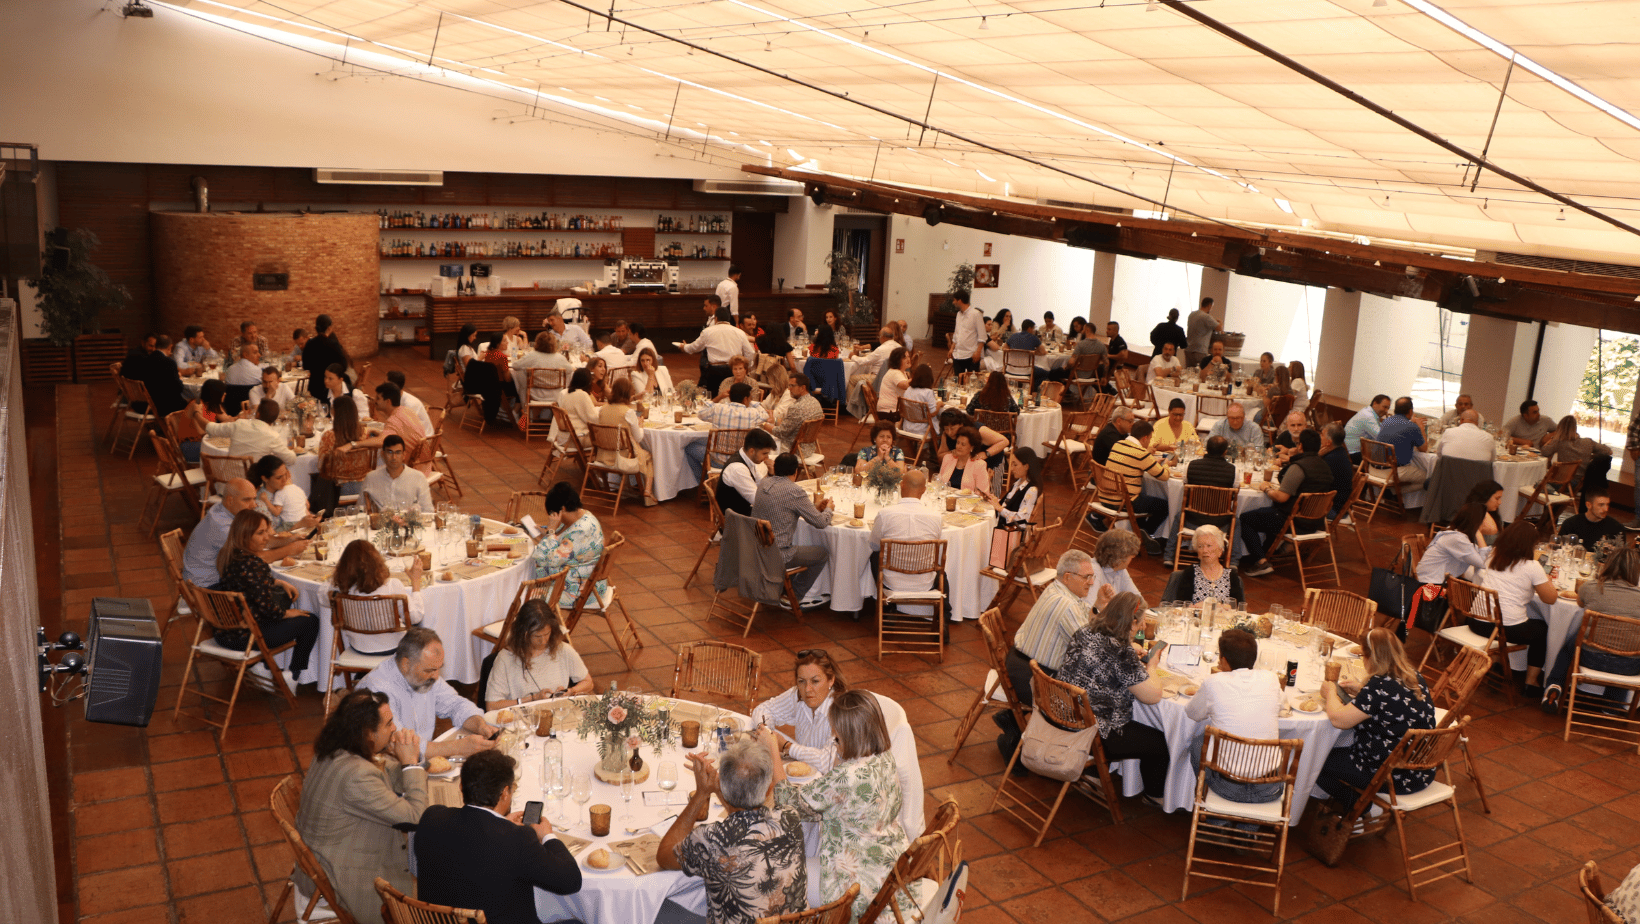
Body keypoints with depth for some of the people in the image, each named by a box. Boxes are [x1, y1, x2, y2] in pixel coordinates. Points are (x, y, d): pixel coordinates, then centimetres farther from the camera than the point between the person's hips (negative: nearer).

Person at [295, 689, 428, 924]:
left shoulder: (335, 751, -5)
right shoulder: (357, 775, -34)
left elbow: (393, 784, 8)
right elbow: (415, 817, -27)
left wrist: (401, 758, -12)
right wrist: (411, 763, -21)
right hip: (342, 876, -9)